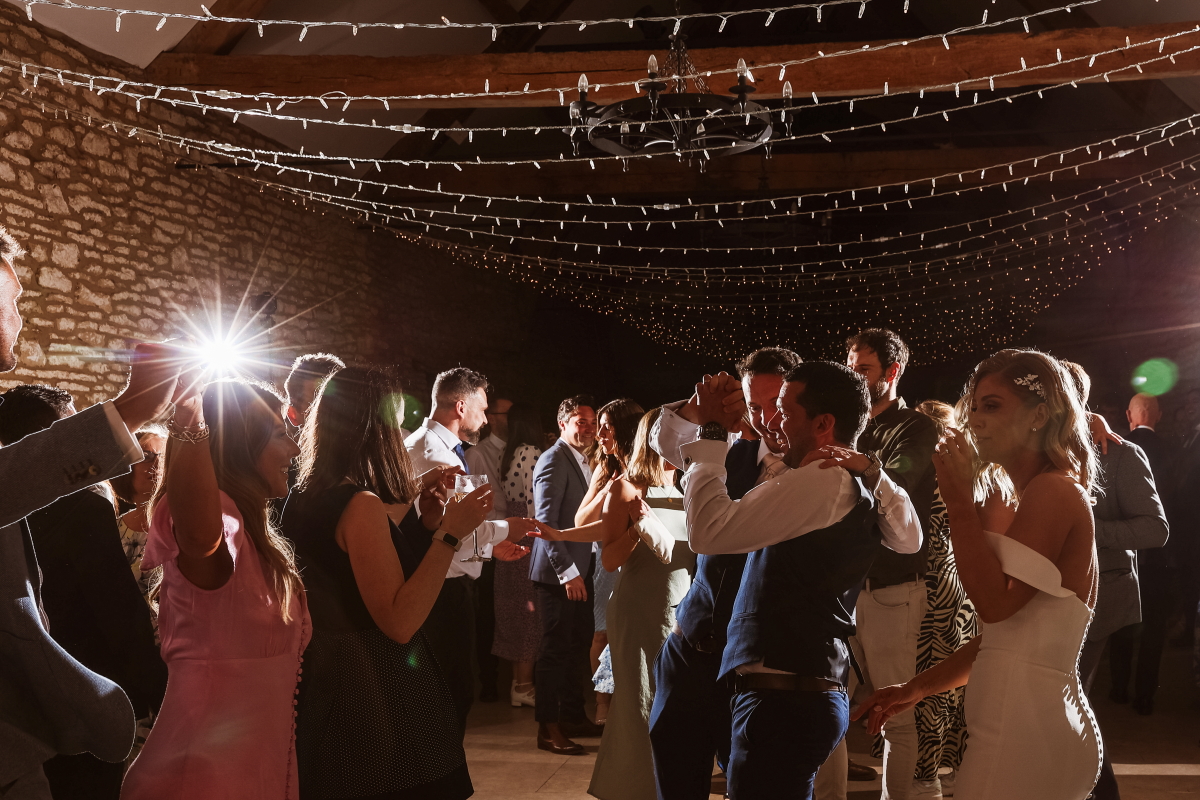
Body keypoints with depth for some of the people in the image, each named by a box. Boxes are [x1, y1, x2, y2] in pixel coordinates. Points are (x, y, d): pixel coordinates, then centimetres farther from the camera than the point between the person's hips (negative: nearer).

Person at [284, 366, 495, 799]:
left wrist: (409, 497, 14)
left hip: (326, 680, 10)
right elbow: (399, 622, -26)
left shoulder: (305, 497, 6)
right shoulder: (360, 504, -22)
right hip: (378, 694, -10)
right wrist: (449, 534, -25)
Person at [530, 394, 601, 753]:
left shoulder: (583, 461, 14)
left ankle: (573, 715, 28)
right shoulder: (553, 461, -14)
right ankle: (548, 728, 8)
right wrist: (567, 571, -22)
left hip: (578, 568, 9)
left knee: (579, 644, 15)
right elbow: (546, 521, -20)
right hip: (557, 572, -9)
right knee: (556, 648, -1)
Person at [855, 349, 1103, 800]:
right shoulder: (1015, 499, 18)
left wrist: (960, 504, -16)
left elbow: (996, 603, -19)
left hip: (1024, 725, -9)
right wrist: (917, 688, 13)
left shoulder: (1055, 490, -11)